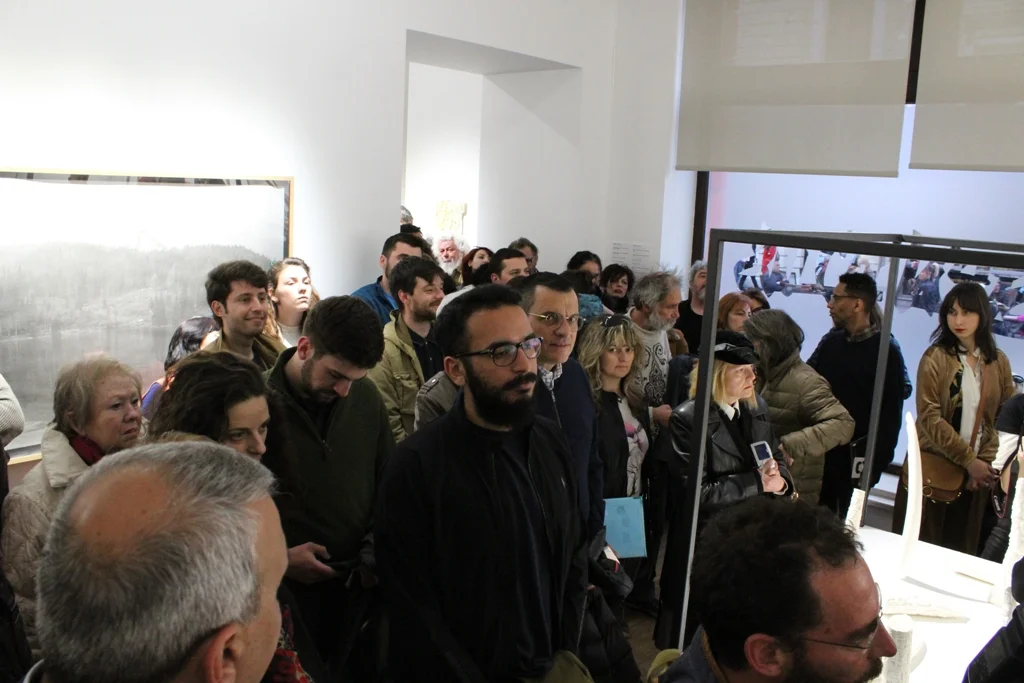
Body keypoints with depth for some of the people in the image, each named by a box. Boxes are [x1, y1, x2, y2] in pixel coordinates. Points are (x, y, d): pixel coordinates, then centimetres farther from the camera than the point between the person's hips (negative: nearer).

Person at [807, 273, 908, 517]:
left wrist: (877, 462, -10)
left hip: (856, 457, -4)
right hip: (820, 451, 5)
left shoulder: (886, 352, -7)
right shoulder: (830, 342, 7)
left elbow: (891, 414, -7)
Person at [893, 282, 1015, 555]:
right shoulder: (936, 357, -6)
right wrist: (969, 460, -15)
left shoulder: (998, 362, 6)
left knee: (961, 548, 8)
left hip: (976, 471, 3)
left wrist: (986, 462, -9)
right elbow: (929, 416, -12)